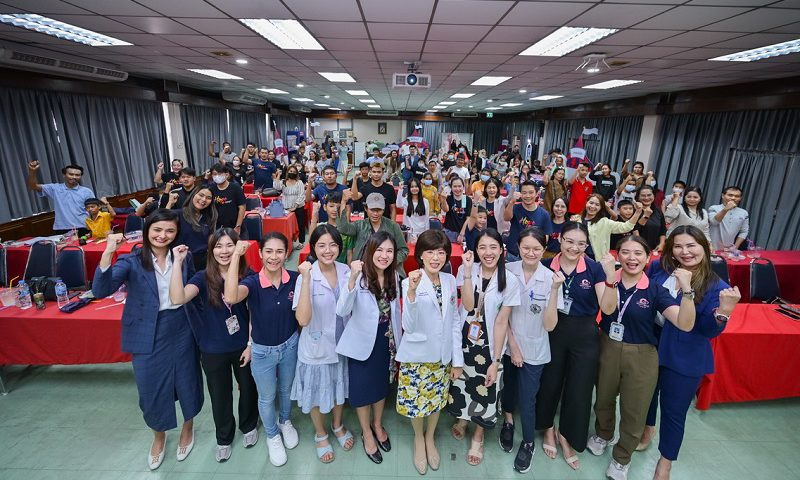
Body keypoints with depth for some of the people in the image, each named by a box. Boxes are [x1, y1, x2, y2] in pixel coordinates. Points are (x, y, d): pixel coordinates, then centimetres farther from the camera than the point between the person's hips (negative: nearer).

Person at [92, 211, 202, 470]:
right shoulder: (132, 261, -10)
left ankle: (188, 428, 45)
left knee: (187, 382, 16)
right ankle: (159, 437, 44)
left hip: (181, 331, 2)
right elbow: (101, 290, -26)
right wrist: (108, 252, -36)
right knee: (151, 389, 13)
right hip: (147, 336, -1)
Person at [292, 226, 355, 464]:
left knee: (340, 387, 24)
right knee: (317, 392, 18)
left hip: (342, 343, 4)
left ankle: (338, 426, 52)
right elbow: (303, 319, -32)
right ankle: (320, 434, 46)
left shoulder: (346, 271, -10)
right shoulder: (306, 276, -21)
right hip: (317, 347, -3)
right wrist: (306, 279, -37)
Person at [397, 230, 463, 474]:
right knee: (415, 401, 13)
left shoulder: (450, 281, -4)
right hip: (417, 356, -3)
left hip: (443, 355, 4)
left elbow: (455, 321, 3)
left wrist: (458, 359, 4)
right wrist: (411, 292, -37)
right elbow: (409, 326, -23)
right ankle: (419, 439, 43)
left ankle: (430, 438, 47)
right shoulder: (410, 282, -16)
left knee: (437, 399, 19)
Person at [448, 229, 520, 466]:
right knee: (461, 381, 19)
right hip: (464, 339, 2)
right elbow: (468, 306, -20)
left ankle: (478, 437, 38)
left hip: (489, 344, -1)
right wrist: (467, 271, -26)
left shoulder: (509, 280, -13)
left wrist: (495, 360, -10)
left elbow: (501, 322, -11)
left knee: (485, 391, 11)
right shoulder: (466, 270, -9)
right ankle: (462, 418, 51)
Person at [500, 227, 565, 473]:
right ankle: (508, 422, 51)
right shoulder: (507, 271, -13)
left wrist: (555, 290, -27)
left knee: (527, 400, 9)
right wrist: (512, 344, -5)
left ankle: (528, 444, 36)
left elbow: (549, 325, -18)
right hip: (506, 344, 1)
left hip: (534, 351, -1)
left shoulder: (550, 277, -14)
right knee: (508, 387, 21)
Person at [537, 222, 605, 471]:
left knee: (579, 389, 12)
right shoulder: (546, 266, -8)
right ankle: (548, 428, 44)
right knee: (549, 382, 16)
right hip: (552, 331, 0)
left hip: (584, 336, 0)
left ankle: (565, 435, 39)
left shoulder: (594, 269, -10)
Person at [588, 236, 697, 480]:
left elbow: (685, 324, -22)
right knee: (603, 400, 23)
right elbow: (607, 308, -28)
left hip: (641, 356, -1)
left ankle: (621, 458, 41)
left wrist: (687, 290, -36)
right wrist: (610, 274, -40)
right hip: (607, 349, 1)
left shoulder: (655, 289, -13)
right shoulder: (607, 279, -10)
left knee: (633, 412, 15)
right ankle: (603, 434, 54)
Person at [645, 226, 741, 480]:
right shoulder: (658, 268, -9)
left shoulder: (716, 287, -14)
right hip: (648, 349, 3)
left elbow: (708, 330, -16)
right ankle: (646, 432, 55)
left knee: (673, 411, 13)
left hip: (684, 360, -3)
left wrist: (724, 311, -32)